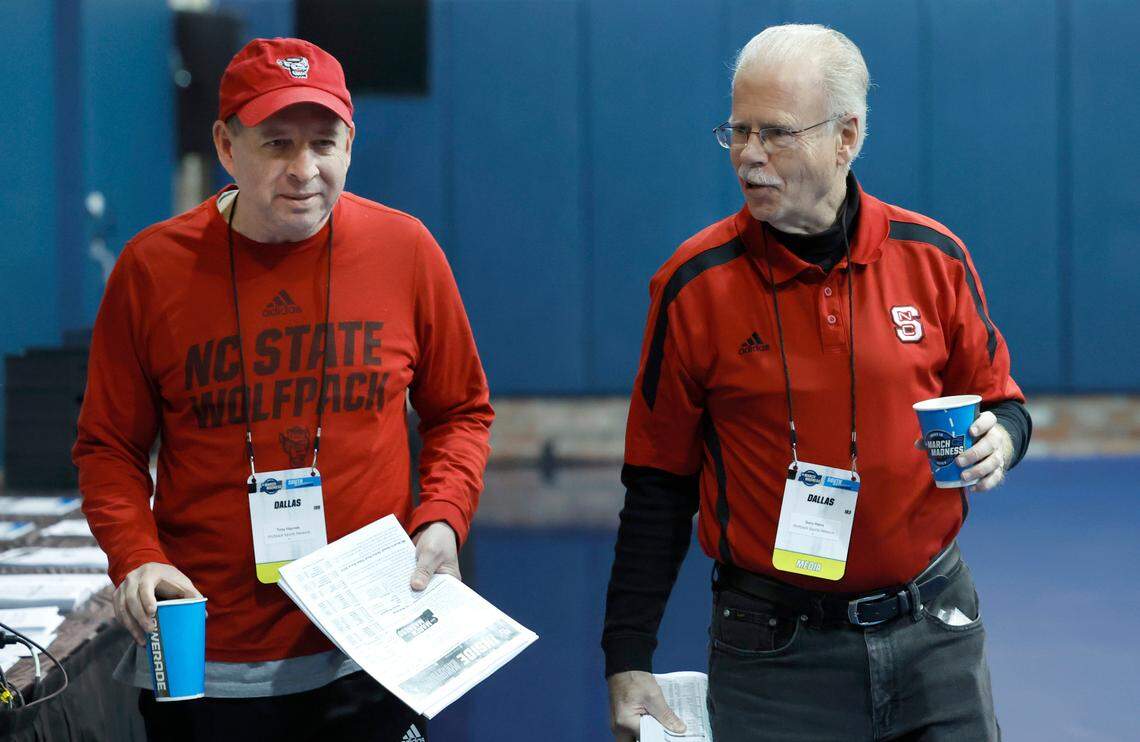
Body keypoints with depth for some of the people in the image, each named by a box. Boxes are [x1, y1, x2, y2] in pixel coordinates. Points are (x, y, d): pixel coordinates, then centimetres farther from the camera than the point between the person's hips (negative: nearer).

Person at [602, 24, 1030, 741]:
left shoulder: (933, 258, -1)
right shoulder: (696, 284, -5)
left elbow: (1000, 399, 13)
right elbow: (658, 484, 0)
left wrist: (999, 438, -12)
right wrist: (628, 662, -2)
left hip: (934, 630, 2)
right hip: (772, 649, -2)